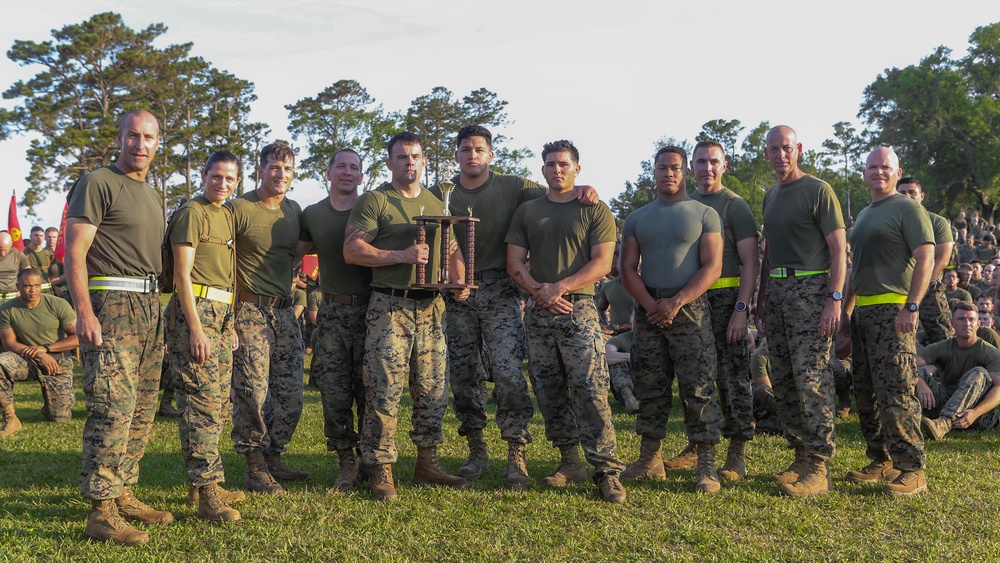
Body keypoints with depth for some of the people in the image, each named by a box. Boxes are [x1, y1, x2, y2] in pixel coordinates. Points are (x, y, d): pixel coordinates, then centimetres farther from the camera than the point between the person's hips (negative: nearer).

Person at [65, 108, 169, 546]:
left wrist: (158, 308, 17)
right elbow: (74, 251, -11)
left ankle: (123, 494, 19)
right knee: (113, 408, -13)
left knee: (142, 411, 9)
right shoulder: (98, 183, -4)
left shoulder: (153, 196, 21)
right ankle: (101, 510, -9)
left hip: (150, 307, 8)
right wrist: (84, 312, -21)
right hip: (111, 302, -8)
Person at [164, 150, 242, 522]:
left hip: (222, 313, 9)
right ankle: (207, 493, -9)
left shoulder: (226, 215, 19)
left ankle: (205, 482, 20)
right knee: (202, 403, -10)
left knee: (216, 401, 11)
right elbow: (182, 274, -12)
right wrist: (195, 329, -19)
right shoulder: (192, 213, -6)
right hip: (195, 310, -9)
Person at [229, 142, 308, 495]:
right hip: (250, 311, -6)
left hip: (284, 310, 6)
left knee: (291, 394, 6)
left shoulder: (294, 211, 13)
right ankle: (255, 469, 7)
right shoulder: (239, 209, -6)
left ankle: (273, 459, 23)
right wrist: (231, 310, -15)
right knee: (253, 393, -5)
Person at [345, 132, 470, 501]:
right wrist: (402, 255, -18)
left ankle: (427, 463, 21)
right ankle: (381, 471, 3)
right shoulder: (374, 201, 0)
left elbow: (454, 251, 23)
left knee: (433, 390, 8)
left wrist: (460, 282, 3)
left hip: (431, 308, 5)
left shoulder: (437, 204, 19)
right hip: (390, 307, -5)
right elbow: (352, 251, -9)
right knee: (384, 391, -7)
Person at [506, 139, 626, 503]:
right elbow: (514, 262, 10)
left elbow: (602, 263, -4)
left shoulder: (595, 211, 5)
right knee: (549, 394, 6)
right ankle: (570, 462, 17)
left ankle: (607, 470, -9)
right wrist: (539, 291, -7)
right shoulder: (527, 212, 15)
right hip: (538, 312, 4)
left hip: (579, 310, -4)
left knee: (590, 391, -12)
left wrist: (562, 287, -14)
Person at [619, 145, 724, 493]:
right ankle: (650, 460, 15)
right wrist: (651, 305, -8)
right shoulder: (637, 218, 14)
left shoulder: (704, 214, 4)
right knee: (649, 387, 7)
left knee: (698, 389, -6)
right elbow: (628, 268, 8)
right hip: (648, 310, 4)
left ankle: (706, 465, -2)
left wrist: (676, 302, -15)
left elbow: (712, 268, -4)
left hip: (690, 309, -3)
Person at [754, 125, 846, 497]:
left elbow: (838, 249, -8)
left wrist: (835, 299, -16)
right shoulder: (770, 196, 18)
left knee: (811, 380, -10)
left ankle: (819, 468, -6)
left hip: (810, 289, -7)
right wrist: (761, 300, 18)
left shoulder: (818, 191, -3)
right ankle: (801, 456, 17)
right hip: (777, 292, 7)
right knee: (782, 382, 7)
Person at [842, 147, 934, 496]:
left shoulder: (908, 209, -4)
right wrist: (847, 309, 21)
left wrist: (911, 307, -20)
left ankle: (912, 470, -6)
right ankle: (882, 462, 19)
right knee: (866, 393, 10)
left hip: (893, 310, -9)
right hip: (863, 312, 9)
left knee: (896, 392, -12)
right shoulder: (864, 215, 21)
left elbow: (925, 259, -12)